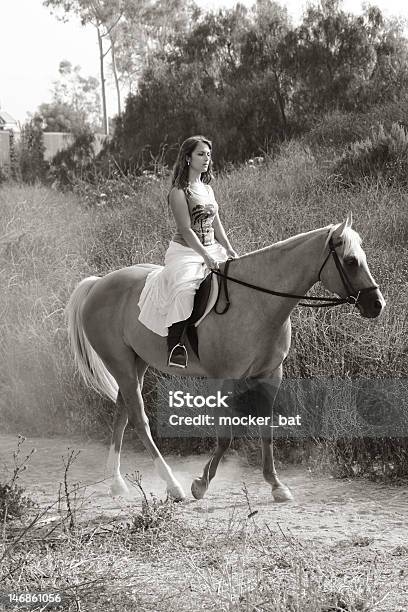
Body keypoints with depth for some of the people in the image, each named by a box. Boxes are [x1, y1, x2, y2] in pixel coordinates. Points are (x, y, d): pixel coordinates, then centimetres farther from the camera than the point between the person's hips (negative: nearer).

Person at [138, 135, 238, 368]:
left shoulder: (207, 189, 14)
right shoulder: (180, 191, -9)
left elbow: (217, 226, 15)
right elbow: (186, 230, -17)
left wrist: (230, 250, 0)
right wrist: (206, 257, -26)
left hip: (211, 250, 8)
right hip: (185, 251, -8)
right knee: (184, 288, -34)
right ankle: (175, 346, -29)